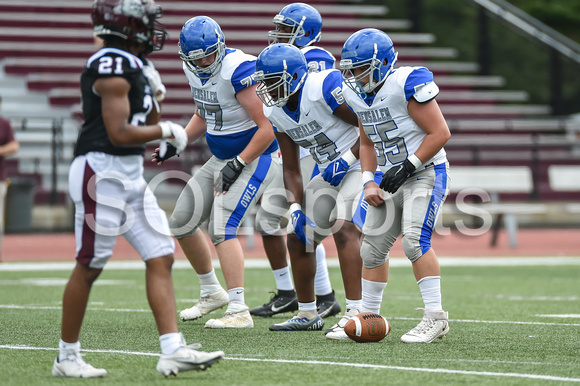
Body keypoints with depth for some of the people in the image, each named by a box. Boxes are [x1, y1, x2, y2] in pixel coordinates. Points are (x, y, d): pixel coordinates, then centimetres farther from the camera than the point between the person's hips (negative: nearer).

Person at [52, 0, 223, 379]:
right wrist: (166, 130, -10)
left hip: (131, 176, 10)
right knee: (89, 267, 0)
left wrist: (153, 93, 6)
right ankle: (67, 357, 11)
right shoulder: (112, 69, -16)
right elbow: (119, 134, -22)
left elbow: (144, 123, 22)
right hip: (102, 172, -10)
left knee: (161, 257, 3)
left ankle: (173, 350, 0)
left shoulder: (133, 66, 14)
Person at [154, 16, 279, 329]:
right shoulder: (195, 71, 2)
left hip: (257, 157, -9)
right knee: (181, 224, 10)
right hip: (221, 158, 9)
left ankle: (239, 311, -21)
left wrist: (238, 165, -23)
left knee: (222, 227, -21)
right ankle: (212, 292, 28)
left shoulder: (239, 71, -25)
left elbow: (268, 128, -24)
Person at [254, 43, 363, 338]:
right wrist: (296, 209, -7)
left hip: (359, 163, -9)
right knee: (298, 239, 10)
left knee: (344, 228, -28)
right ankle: (307, 315, 25)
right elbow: (291, 169, 6)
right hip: (330, 173, 9)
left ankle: (356, 314, -30)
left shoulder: (324, 89, -24)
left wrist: (346, 159, -22)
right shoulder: (276, 112, 1)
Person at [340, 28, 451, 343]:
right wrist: (369, 182, 4)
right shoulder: (358, 95, 6)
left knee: (415, 239, -22)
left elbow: (440, 133, -17)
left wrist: (407, 167, -19)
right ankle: (368, 315, 21)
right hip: (393, 177, 8)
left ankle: (435, 317, -17)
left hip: (426, 172, -8)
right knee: (373, 245, 8)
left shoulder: (407, 84, -18)